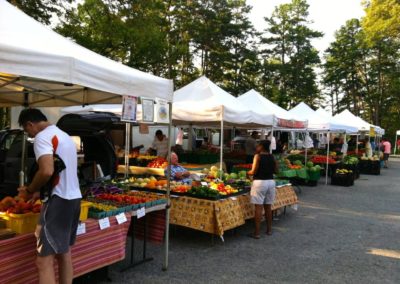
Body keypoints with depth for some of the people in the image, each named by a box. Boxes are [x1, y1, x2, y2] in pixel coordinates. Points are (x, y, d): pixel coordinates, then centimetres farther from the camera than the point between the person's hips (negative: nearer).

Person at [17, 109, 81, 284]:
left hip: (59, 201, -10)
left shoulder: (43, 137, -10)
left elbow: (47, 171, -25)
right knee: (64, 254, 18)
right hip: (74, 198, 10)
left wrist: (30, 190, -7)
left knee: (44, 261, -6)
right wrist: (40, 191, 21)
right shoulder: (65, 136, 19)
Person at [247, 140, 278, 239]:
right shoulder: (272, 157, 7)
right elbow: (276, 171, 11)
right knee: (268, 207, 15)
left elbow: (254, 171, -13)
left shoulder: (258, 156, -9)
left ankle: (257, 232, 0)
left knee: (259, 207, -4)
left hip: (260, 182, -6)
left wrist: (247, 173, 5)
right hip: (271, 182, 6)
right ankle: (269, 229, 25)